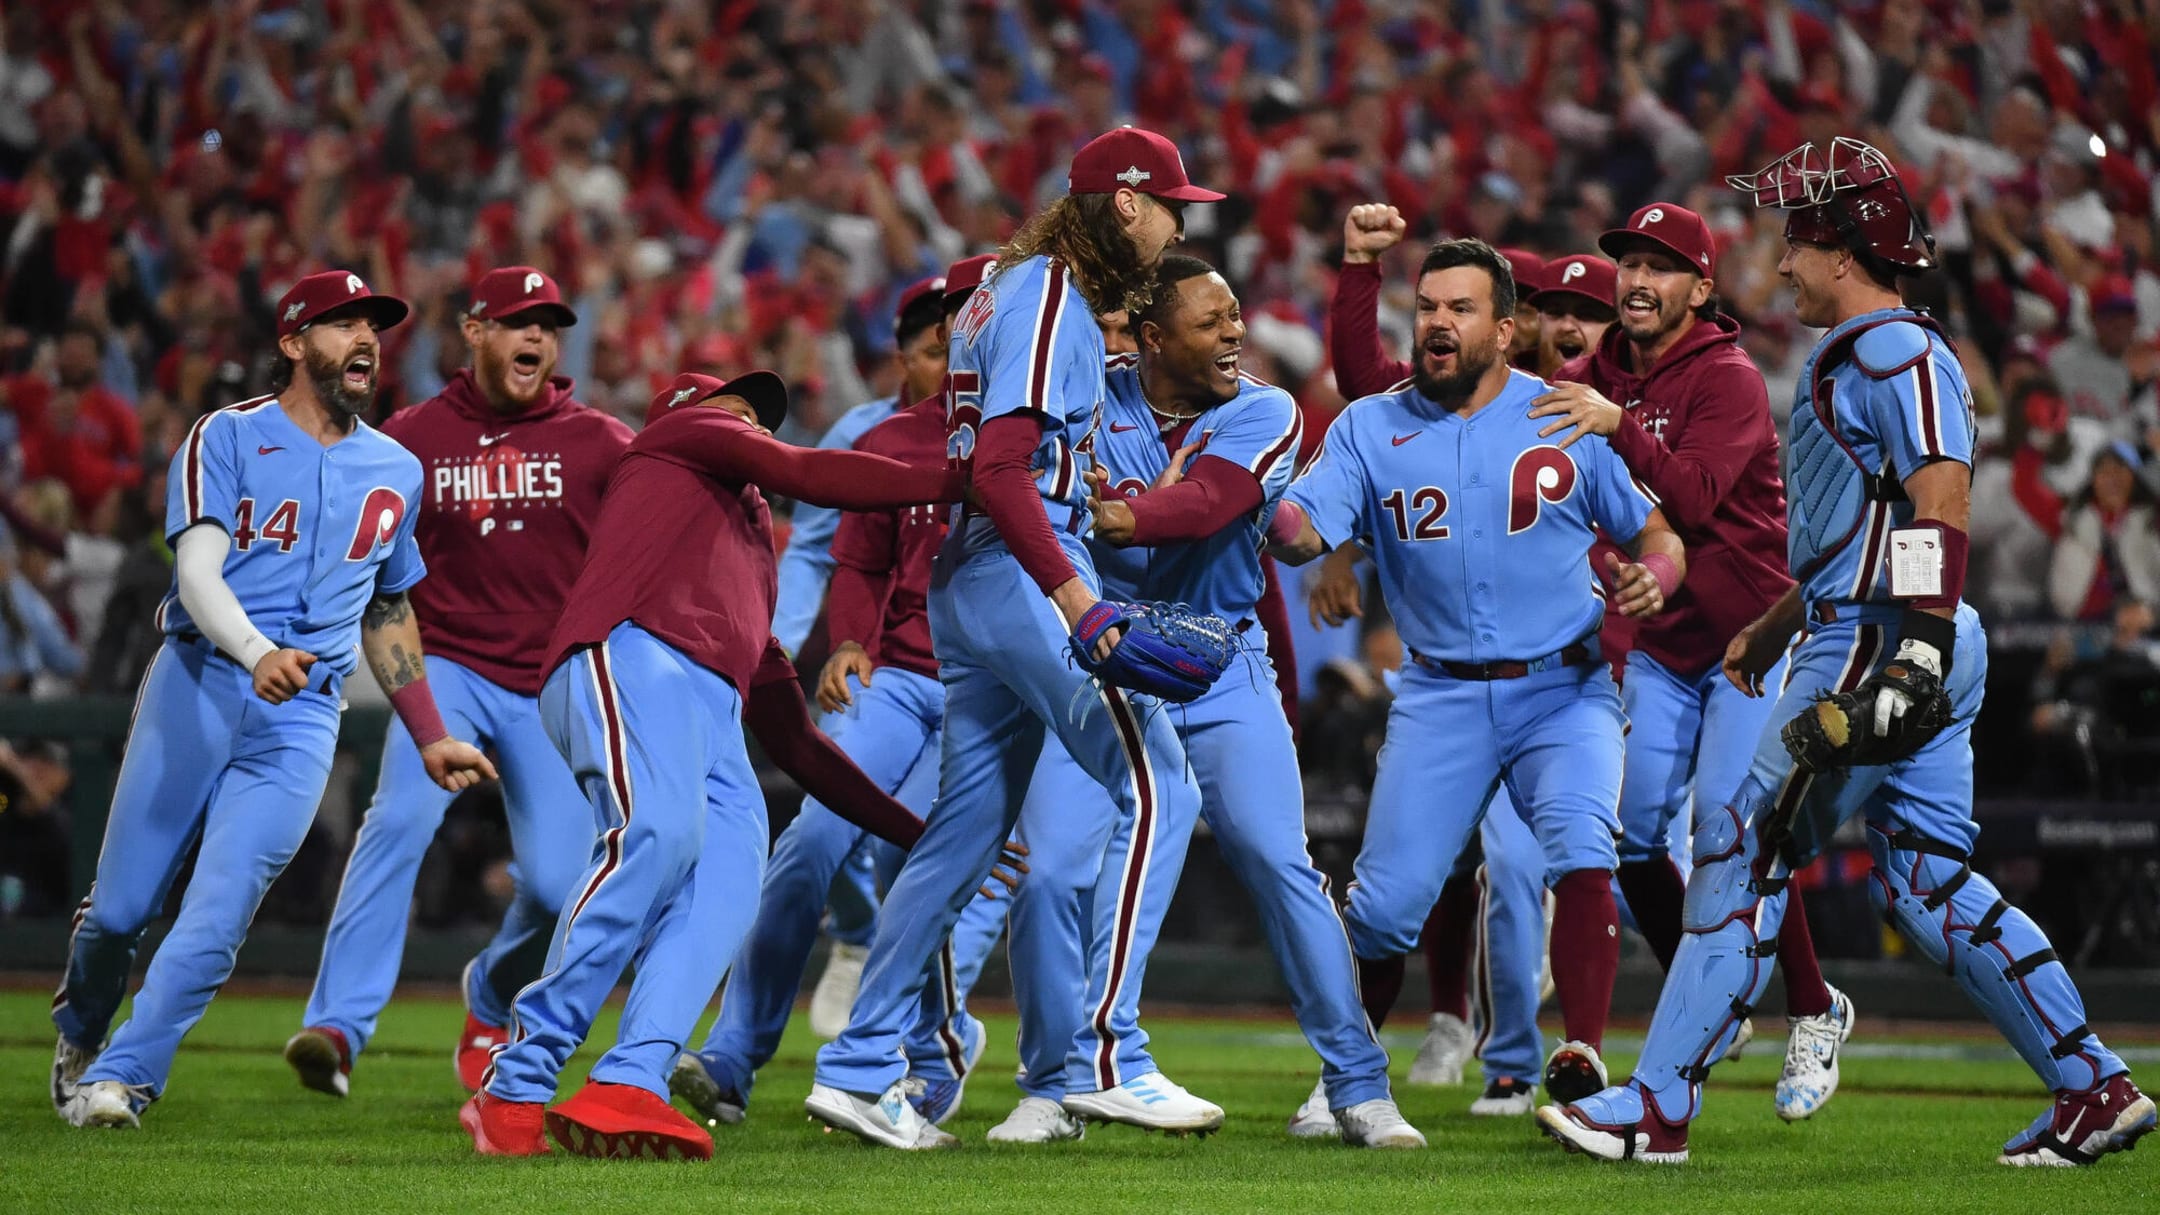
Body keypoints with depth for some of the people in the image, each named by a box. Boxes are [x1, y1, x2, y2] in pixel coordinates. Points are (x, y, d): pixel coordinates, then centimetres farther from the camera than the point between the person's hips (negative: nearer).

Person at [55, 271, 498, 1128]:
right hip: (196, 688, -3)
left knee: (216, 922, -13)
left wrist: (429, 738, 23)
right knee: (121, 909, 3)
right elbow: (197, 572, -12)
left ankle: (118, 1078, -5)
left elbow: (387, 612, 27)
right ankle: (78, 1039, 31)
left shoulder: (396, 472, 16)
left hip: (303, 718, 3)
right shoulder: (227, 439, 0)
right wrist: (258, 653, -31)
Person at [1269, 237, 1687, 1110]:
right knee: (1386, 901, -5)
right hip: (1442, 697, 1)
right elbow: (1300, 533, -11)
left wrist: (1651, 579, -17)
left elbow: (1657, 536, 7)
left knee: (1581, 851, -26)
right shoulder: (1370, 429, 3)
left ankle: (1580, 1066, -21)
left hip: (1563, 690, -1)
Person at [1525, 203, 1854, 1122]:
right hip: (1659, 647, 6)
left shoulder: (1728, 380, -13)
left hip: (1750, 636, -6)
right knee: (1629, 830, -3)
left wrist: (1618, 426, -38)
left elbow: (1692, 498, -27)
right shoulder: (1592, 382, 8)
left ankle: (1815, 1015, 0)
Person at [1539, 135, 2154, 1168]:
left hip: (1875, 649, -10)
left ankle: (1658, 1109, -5)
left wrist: (1919, 652, -30)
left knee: (1741, 857, -7)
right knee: (1926, 881, 10)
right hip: (1891, 651, 10)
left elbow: (1940, 503, -23)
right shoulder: (1852, 357, 20)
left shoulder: (1895, 353, -12)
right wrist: (1772, 629, 38)